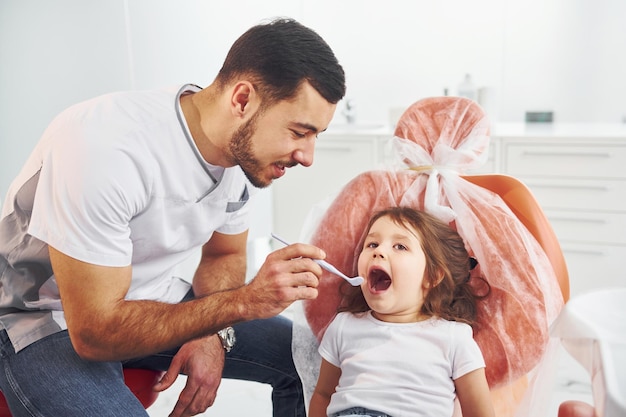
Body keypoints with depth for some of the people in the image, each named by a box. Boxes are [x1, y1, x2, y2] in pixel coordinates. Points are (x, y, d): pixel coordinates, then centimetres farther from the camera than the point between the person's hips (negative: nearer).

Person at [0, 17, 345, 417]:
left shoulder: (246, 150, -10)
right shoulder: (104, 147, -33)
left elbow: (224, 256, 6)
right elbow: (95, 332, -30)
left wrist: (211, 335, -13)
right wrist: (245, 300, -34)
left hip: (153, 303, 6)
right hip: (50, 321, -5)